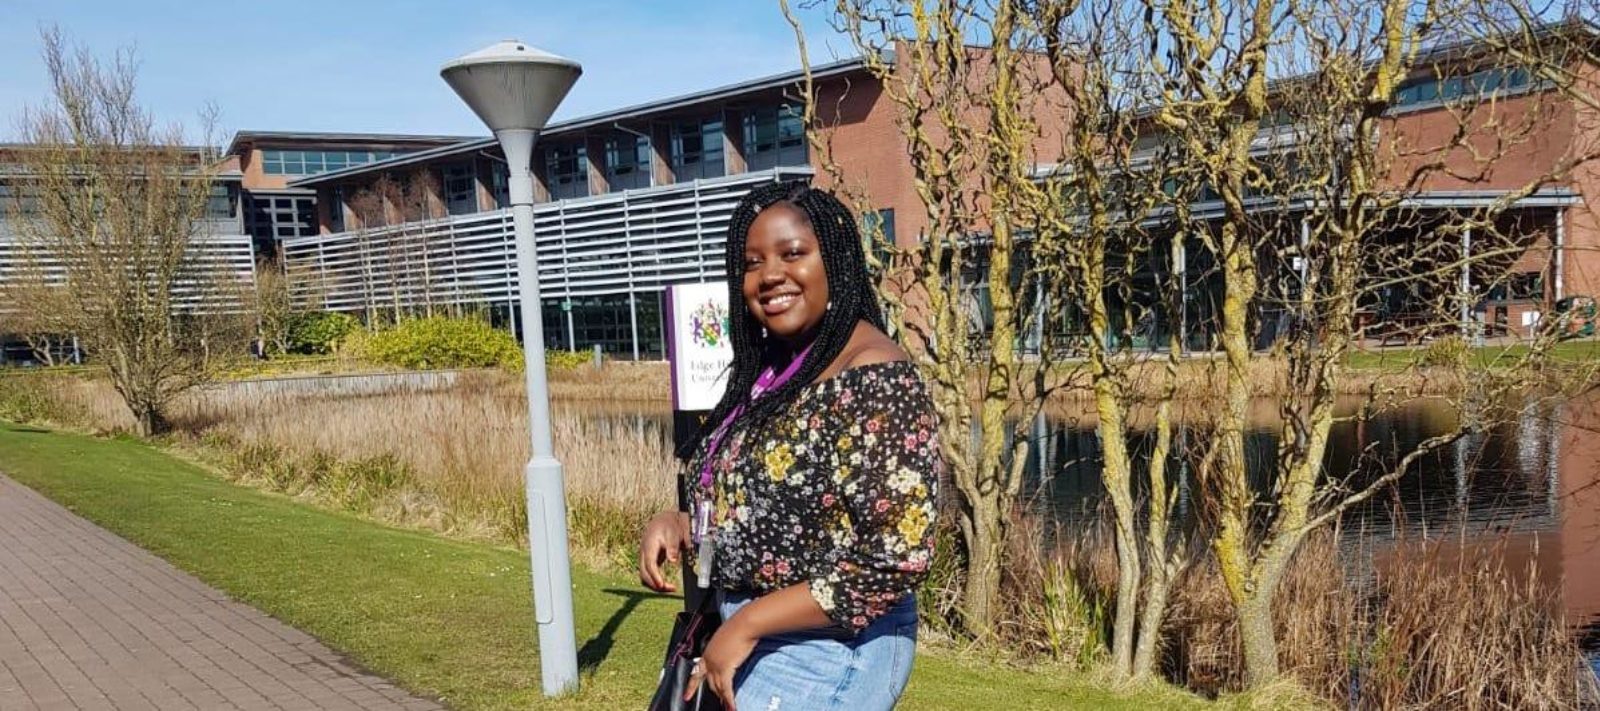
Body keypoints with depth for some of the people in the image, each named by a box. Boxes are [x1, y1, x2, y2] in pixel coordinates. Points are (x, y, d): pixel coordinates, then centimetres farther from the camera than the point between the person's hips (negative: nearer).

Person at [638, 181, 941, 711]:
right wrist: (677, 524, -4)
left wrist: (747, 623, -21)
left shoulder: (874, 380, -20)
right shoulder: (769, 369, 5)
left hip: (825, 650, -8)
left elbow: (900, 558, -24)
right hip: (745, 639, 8)